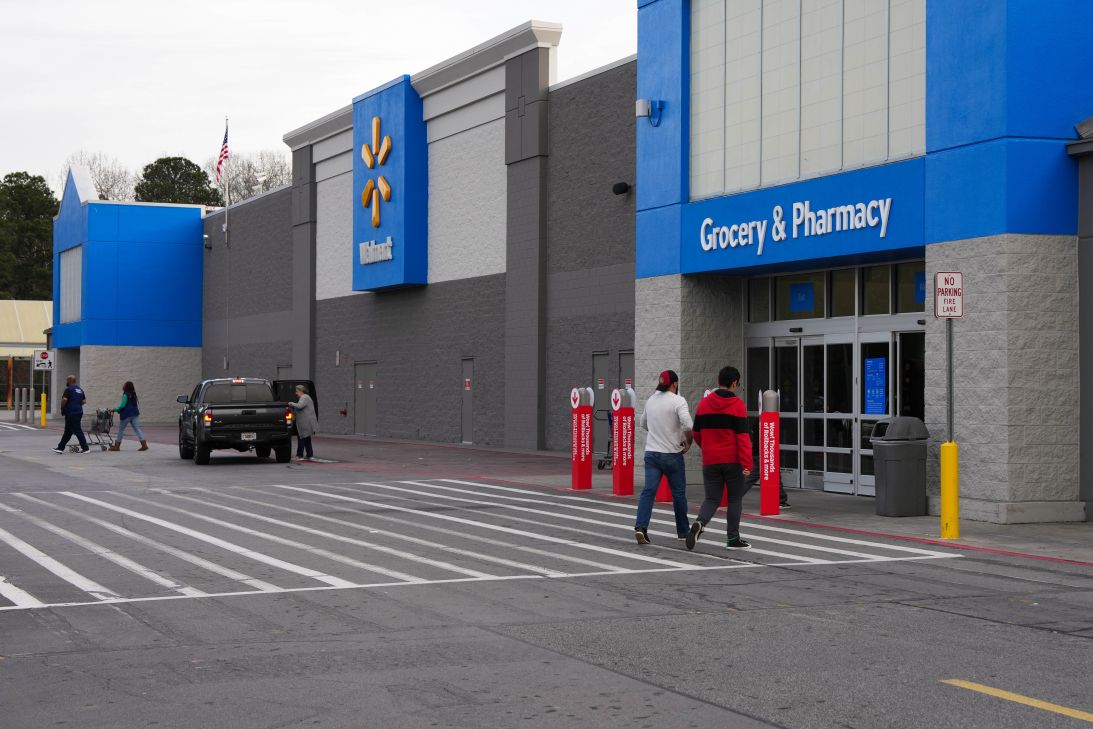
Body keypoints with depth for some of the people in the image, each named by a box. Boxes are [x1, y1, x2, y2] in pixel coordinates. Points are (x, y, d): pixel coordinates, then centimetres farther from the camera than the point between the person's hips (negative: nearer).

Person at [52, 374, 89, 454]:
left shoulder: (69, 389, -12)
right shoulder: (80, 389, 13)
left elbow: (64, 399, -23)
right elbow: (84, 401, 14)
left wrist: (62, 407, -7)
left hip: (71, 413, -9)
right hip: (79, 412, 9)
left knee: (77, 431, -6)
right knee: (67, 431, 13)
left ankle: (85, 448, -7)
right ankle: (60, 447, 19)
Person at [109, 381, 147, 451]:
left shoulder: (125, 395, -12)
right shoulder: (133, 395, 11)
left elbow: (122, 405, -14)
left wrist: (115, 409, 0)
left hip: (127, 415, -6)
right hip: (135, 414, 6)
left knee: (121, 429, 7)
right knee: (137, 428, 2)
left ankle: (117, 446, 13)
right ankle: (144, 444, -11)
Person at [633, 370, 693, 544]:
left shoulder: (651, 400, 9)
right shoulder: (678, 401, -10)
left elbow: (643, 424, 23)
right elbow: (688, 426, -23)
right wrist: (689, 442, -6)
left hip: (651, 452, 4)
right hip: (672, 454, -4)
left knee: (648, 491, -3)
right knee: (678, 493, 10)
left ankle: (640, 527, -20)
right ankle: (683, 532, 20)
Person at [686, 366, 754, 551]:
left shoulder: (703, 404, 6)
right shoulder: (737, 405, -7)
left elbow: (696, 434, 12)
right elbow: (743, 436, -13)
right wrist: (747, 464, -15)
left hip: (710, 461, 3)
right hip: (732, 461, -3)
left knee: (712, 499, 8)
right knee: (735, 499, 11)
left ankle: (699, 523, -20)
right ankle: (733, 538, 12)